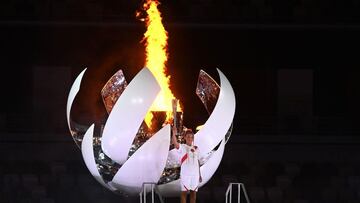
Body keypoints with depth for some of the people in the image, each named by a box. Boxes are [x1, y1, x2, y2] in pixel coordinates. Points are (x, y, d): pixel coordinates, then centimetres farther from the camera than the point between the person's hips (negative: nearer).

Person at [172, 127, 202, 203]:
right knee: (184, 192, -2)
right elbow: (175, 144, -24)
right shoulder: (182, 147, -2)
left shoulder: (196, 149, 12)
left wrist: (200, 174, 13)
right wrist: (174, 134, -42)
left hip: (195, 174, 4)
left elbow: (198, 162, 16)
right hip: (185, 173, -4)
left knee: (193, 193, 6)